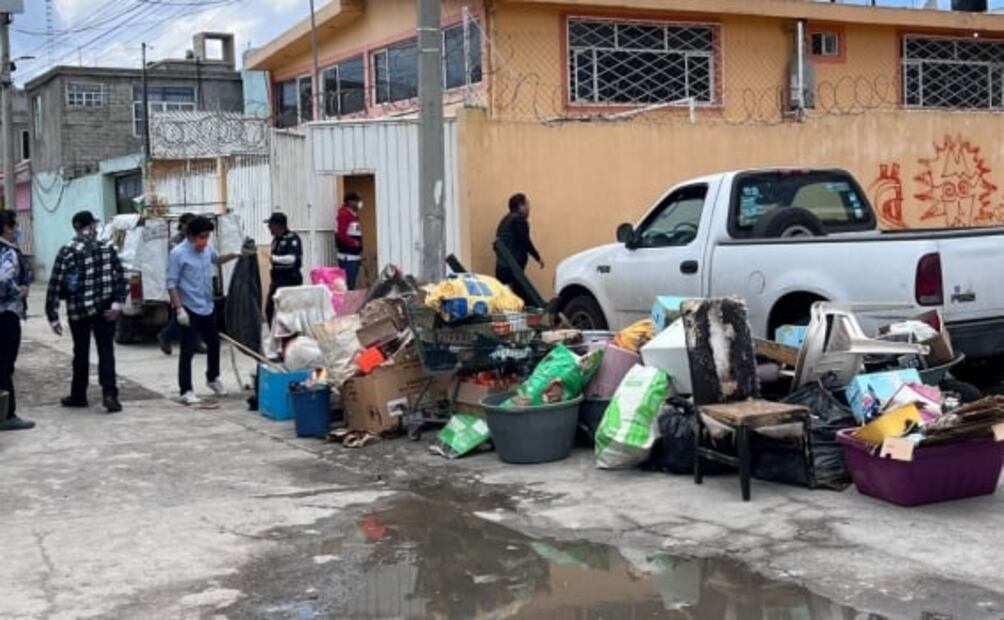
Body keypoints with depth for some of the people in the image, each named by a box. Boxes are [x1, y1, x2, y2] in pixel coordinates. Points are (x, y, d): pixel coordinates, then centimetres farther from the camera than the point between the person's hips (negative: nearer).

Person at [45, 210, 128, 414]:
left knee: (81, 353, 13)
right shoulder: (107, 248, 1)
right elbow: (120, 277, -6)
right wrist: (117, 303, -7)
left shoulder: (67, 252, -7)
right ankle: (109, 393, -12)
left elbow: (55, 286, -9)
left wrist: (53, 317, -5)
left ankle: (78, 396, 24)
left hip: (78, 311, -1)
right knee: (106, 351, 3)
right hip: (105, 309, 1)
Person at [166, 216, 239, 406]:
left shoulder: (207, 249, 2)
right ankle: (186, 391, 4)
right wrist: (179, 308, -22)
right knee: (188, 350, -3)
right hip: (189, 309, -7)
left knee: (214, 343, 20)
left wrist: (234, 255, 8)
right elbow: (171, 283, -16)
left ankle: (213, 378, 41)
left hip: (208, 307, 7)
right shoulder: (178, 254, -16)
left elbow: (217, 259, 26)